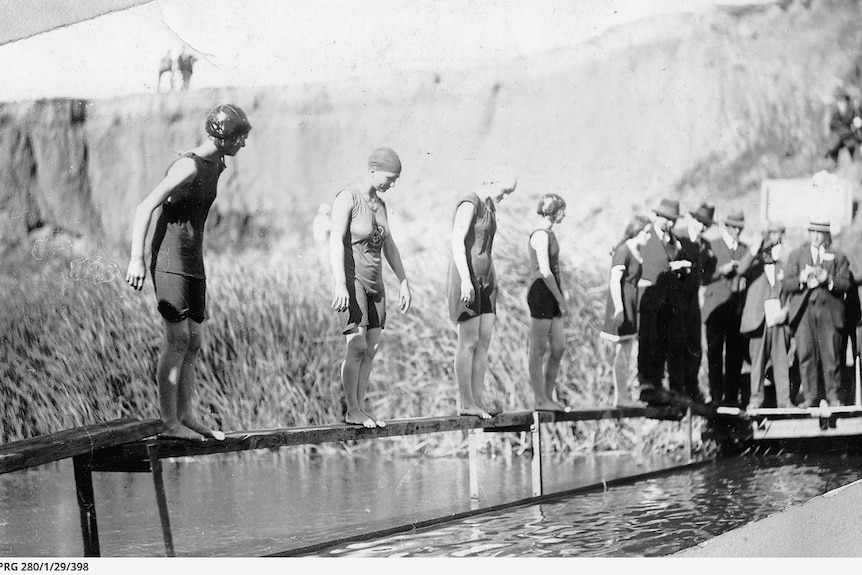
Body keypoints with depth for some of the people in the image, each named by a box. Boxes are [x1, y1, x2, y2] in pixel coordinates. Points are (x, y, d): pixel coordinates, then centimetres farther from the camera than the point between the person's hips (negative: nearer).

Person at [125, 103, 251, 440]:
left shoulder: (216, 165, 12)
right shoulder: (188, 166, -16)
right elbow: (145, 208, -19)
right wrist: (137, 259, -25)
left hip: (193, 264, 9)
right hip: (169, 261, -9)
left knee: (193, 341, 8)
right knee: (177, 339, -11)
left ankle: (186, 417, 12)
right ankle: (170, 423, -9)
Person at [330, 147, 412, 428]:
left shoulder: (379, 204, 11)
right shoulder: (347, 197, -11)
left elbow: (389, 246, 18)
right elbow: (336, 241, -17)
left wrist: (404, 283, 15)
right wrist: (340, 284, -25)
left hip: (374, 282, 7)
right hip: (351, 279, -7)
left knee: (371, 349, 3)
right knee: (356, 347, -13)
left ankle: (361, 408, 7)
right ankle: (351, 410, -6)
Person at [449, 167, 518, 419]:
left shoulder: (490, 207, 17)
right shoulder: (469, 204, -12)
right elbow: (457, 242, -21)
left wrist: (492, 283, 21)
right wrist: (466, 280, -27)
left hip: (485, 279, 9)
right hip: (468, 277, -9)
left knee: (484, 341, 4)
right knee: (469, 342, -9)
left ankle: (477, 401, 5)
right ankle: (466, 403, -6)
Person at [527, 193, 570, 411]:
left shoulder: (548, 233, 17)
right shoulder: (541, 235, -13)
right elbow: (545, 271, -19)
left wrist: (560, 299, 17)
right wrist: (561, 299, -16)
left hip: (551, 295, 10)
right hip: (541, 293, -10)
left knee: (558, 348, 9)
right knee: (539, 349, -4)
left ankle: (548, 396, 15)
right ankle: (540, 400, 0)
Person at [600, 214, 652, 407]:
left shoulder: (637, 252, 15)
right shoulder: (623, 250, -14)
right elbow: (615, 281, -20)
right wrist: (619, 309, -26)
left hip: (631, 304, 10)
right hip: (621, 304, -10)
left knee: (626, 353, 12)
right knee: (621, 352, -7)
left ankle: (623, 396, 16)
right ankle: (620, 397, -5)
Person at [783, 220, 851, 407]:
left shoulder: (838, 256, 12)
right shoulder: (796, 255, 15)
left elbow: (845, 284, 2)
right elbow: (786, 284, 6)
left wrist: (828, 279, -15)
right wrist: (802, 278, -13)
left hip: (829, 310, -1)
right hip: (804, 311, 1)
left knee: (831, 356, -3)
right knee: (806, 356, -4)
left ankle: (834, 397, 4)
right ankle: (810, 397, 1)